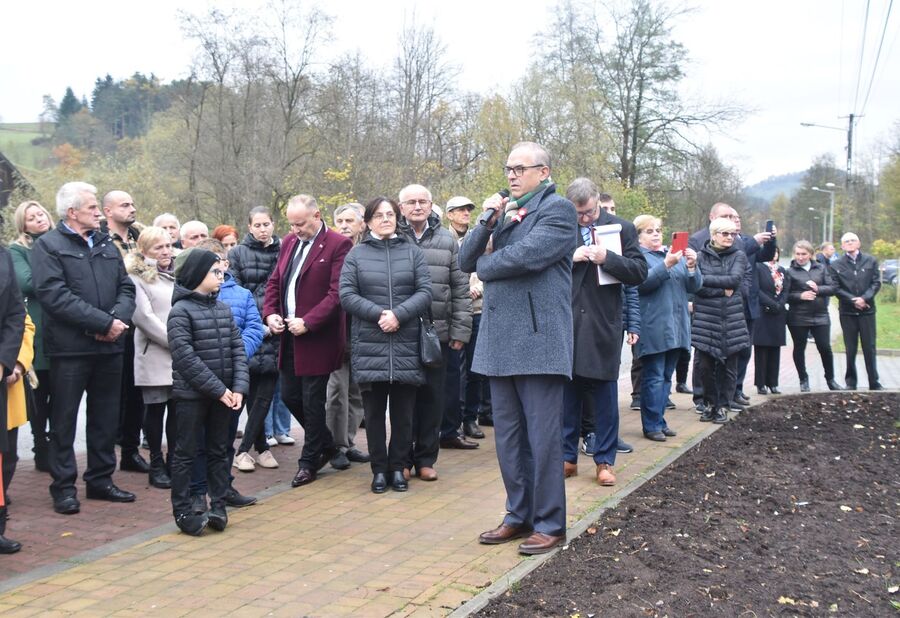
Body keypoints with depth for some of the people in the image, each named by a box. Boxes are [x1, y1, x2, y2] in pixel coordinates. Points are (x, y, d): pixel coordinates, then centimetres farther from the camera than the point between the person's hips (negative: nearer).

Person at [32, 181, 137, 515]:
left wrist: (118, 318, -11)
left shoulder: (107, 245, 15)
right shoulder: (48, 245, -4)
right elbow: (55, 295, -16)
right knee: (64, 419, 4)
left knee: (106, 417, 12)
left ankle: (101, 479, 24)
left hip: (109, 347, 6)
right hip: (70, 348, -6)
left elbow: (126, 289, 11)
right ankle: (64, 487, 13)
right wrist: (104, 322, -19)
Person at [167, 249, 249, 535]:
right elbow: (186, 357, -17)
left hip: (223, 394, 6)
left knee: (219, 450, 12)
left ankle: (218, 507, 20)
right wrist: (219, 389, -18)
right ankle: (183, 511, 11)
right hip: (191, 394, -6)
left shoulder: (223, 309, 9)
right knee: (186, 453, 4)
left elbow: (237, 349, 6)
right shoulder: (181, 311, -10)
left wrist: (238, 387, -8)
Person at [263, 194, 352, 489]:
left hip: (317, 338, -7)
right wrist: (270, 312, 0)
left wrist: (308, 322, -21)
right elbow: (274, 282, 17)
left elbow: (337, 294, -18)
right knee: (289, 396, 14)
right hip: (289, 335, 8)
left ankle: (309, 461, 19)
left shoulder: (338, 245, -12)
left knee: (312, 401, 2)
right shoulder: (289, 242, 11)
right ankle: (326, 445, 34)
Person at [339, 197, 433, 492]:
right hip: (369, 345, 0)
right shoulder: (356, 254, 7)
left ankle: (398, 467, 18)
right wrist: (379, 314, -14)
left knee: (403, 412, 5)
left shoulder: (413, 252, 9)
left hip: (406, 346, 1)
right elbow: (346, 295, -1)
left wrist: (398, 314, -14)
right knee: (374, 412, 5)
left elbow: (425, 292, 1)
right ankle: (379, 469, 15)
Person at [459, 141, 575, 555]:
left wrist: (484, 266, -2)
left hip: (537, 339, -7)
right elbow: (466, 260, 12)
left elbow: (527, 254, -19)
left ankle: (549, 524, 8)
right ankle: (519, 515, 23)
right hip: (500, 340, 7)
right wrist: (486, 220, -3)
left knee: (542, 437, -2)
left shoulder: (558, 209, -3)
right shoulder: (503, 210, 19)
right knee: (508, 438, 12)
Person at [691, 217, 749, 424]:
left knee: (728, 365, 3)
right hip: (705, 319, -1)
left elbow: (735, 279, -10)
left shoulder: (738, 256, 7)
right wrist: (723, 290, -10)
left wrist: (706, 279, -9)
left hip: (731, 320, 1)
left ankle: (723, 405, 17)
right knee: (704, 364, -3)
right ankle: (710, 402, 18)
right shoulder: (701, 256, 4)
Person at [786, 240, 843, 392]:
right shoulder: (790, 272, 1)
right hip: (798, 318, -1)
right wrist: (800, 296, -18)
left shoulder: (821, 269, 9)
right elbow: (785, 295, -3)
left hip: (820, 315, 1)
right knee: (799, 348, 7)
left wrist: (818, 289, -13)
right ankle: (803, 380, 21)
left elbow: (833, 288, 3)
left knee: (825, 347, 0)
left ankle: (830, 380, 16)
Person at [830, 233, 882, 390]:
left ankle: (874, 383, 9)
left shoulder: (870, 261, 5)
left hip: (867, 310, 0)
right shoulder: (836, 265, 3)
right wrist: (853, 300, -13)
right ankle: (850, 383, 14)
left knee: (870, 348, 2)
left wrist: (864, 298, -15)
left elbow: (876, 283, -1)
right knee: (850, 349, 5)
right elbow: (836, 288, -2)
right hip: (847, 312, 0)